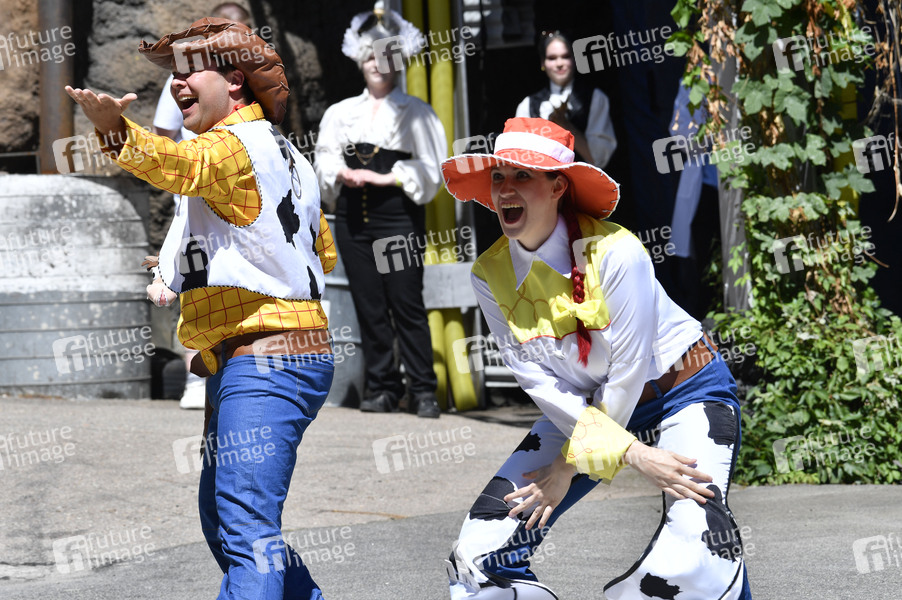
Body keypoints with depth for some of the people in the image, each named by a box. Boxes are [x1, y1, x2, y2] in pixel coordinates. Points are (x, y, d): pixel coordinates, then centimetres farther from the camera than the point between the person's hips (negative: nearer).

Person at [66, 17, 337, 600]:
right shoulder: (281, 152, 22)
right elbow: (323, 254, 32)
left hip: (263, 359, -11)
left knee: (247, 528, -19)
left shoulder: (235, 145, -10)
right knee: (221, 516, 21)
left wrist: (118, 130, -53)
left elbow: (182, 164, -35)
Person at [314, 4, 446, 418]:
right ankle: (382, 388, 7)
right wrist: (343, 173, -8)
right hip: (352, 216, 4)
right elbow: (325, 160, 12)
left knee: (407, 303, -8)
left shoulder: (414, 112, 5)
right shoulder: (341, 112, 16)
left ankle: (423, 391, -6)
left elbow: (430, 167, -1)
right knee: (368, 306, 2)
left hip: (398, 215, -4)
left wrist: (386, 177, -11)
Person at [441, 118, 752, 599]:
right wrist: (630, 453, -23)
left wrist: (573, 465, -12)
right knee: (480, 552, -8)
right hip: (585, 409, 5)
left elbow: (627, 373, -20)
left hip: (684, 390, -5)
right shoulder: (490, 275, -9)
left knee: (692, 559, -30)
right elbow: (540, 381, -13)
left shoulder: (614, 252, -25)